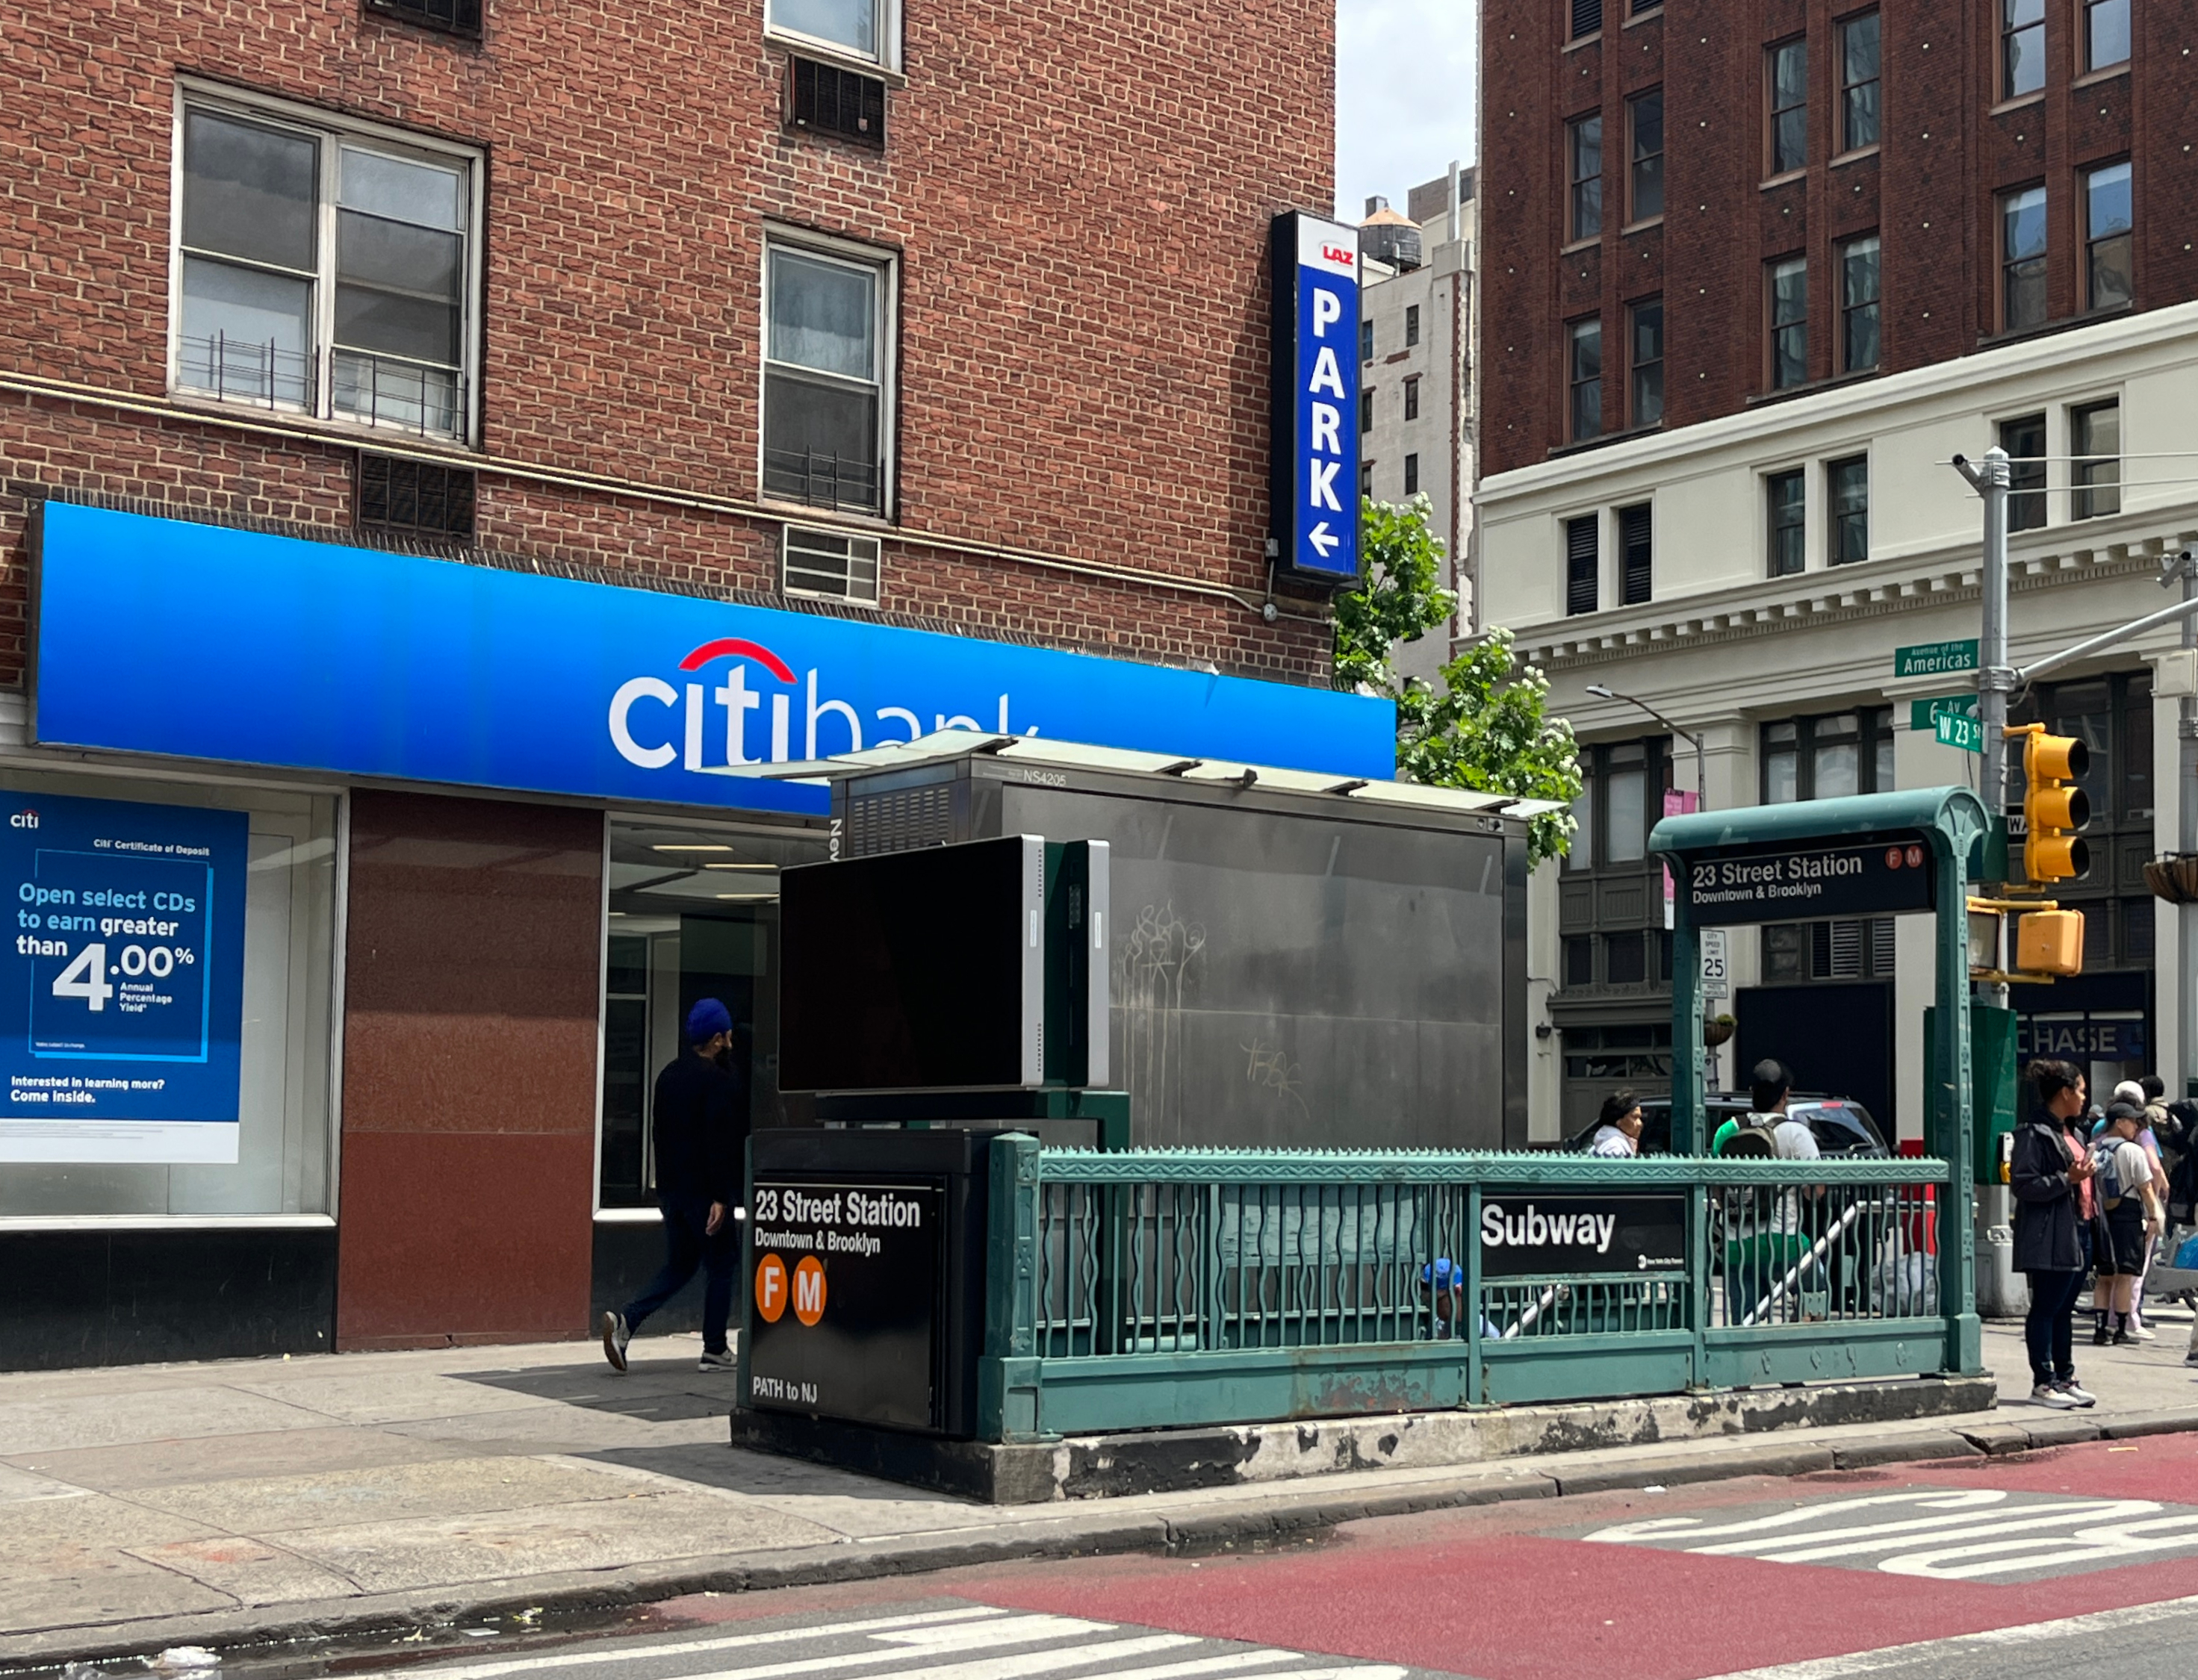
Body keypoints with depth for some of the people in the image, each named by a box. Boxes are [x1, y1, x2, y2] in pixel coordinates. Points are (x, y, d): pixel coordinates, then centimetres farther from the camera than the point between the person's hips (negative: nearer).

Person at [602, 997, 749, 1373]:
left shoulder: (669, 1074, 11)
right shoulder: (720, 1081, -15)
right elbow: (721, 1143, -20)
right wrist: (720, 1197, -20)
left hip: (670, 1188, 8)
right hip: (704, 1191, -8)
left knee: (678, 1265, 15)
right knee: (720, 1264, 6)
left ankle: (625, 1321, -4)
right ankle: (715, 1350, 10)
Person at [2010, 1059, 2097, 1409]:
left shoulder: (2064, 1131, 19)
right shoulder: (2034, 1132, -12)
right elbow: (2022, 1184, -18)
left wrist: (2084, 1174, 15)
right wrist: (2067, 1179, -21)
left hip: (2072, 1235, 10)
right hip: (2047, 1239, -10)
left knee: (2064, 1308, 13)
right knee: (2046, 1308, -4)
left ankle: (2065, 1380, 18)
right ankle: (2043, 1383, 1)